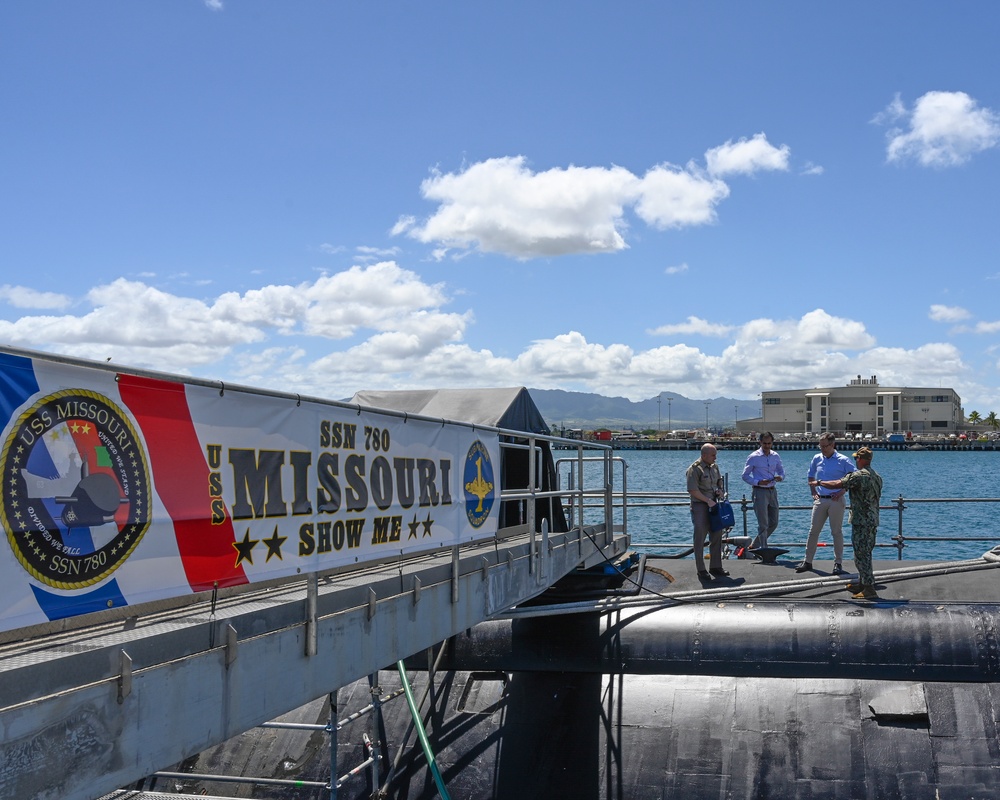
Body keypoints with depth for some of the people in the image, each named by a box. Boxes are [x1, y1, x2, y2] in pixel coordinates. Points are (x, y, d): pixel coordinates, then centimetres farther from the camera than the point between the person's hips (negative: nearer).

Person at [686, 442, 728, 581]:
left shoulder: (714, 466, 10)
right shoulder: (694, 469, -14)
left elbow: (720, 482, 25)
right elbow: (693, 490, -18)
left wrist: (721, 491, 4)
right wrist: (708, 500, -18)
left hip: (713, 505, 8)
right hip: (699, 506, -8)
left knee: (716, 537, 10)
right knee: (700, 539, -3)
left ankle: (715, 567, 21)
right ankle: (701, 570, 4)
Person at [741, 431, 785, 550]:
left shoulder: (775, 456, 10)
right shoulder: (753, 457, -6)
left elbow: (781, 471, 20)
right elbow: (745, 476, -4)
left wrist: (780, 477, -4)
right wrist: (758, 482, -19)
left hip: (772, 491, 6)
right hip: (760, 491, -6)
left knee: (773, 523, 10)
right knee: (763, 525, -7)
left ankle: (754, 546, 24)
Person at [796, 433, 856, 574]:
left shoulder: (843, 460, -6)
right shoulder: (817, 459, 7)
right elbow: (810, 477, 21)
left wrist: (842, 492, -12)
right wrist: (813, 493, 10)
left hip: (836, 500, -4)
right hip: (820, 500, 4)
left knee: (837, 532, 3)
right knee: (813, 531, 4)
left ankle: (838, 563, 11)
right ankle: (808, 562, 10)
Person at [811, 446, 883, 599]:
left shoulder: (858, 475, -17)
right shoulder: (877, 477, 13)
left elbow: (836, 484, -20)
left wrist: (819, 483, -4)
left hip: (861, 522, -9)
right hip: (873, 521, 9)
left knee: (861, 555, -6)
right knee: (864, 553, 18)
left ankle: (869, 589, -7)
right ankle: (862, 583, 27)